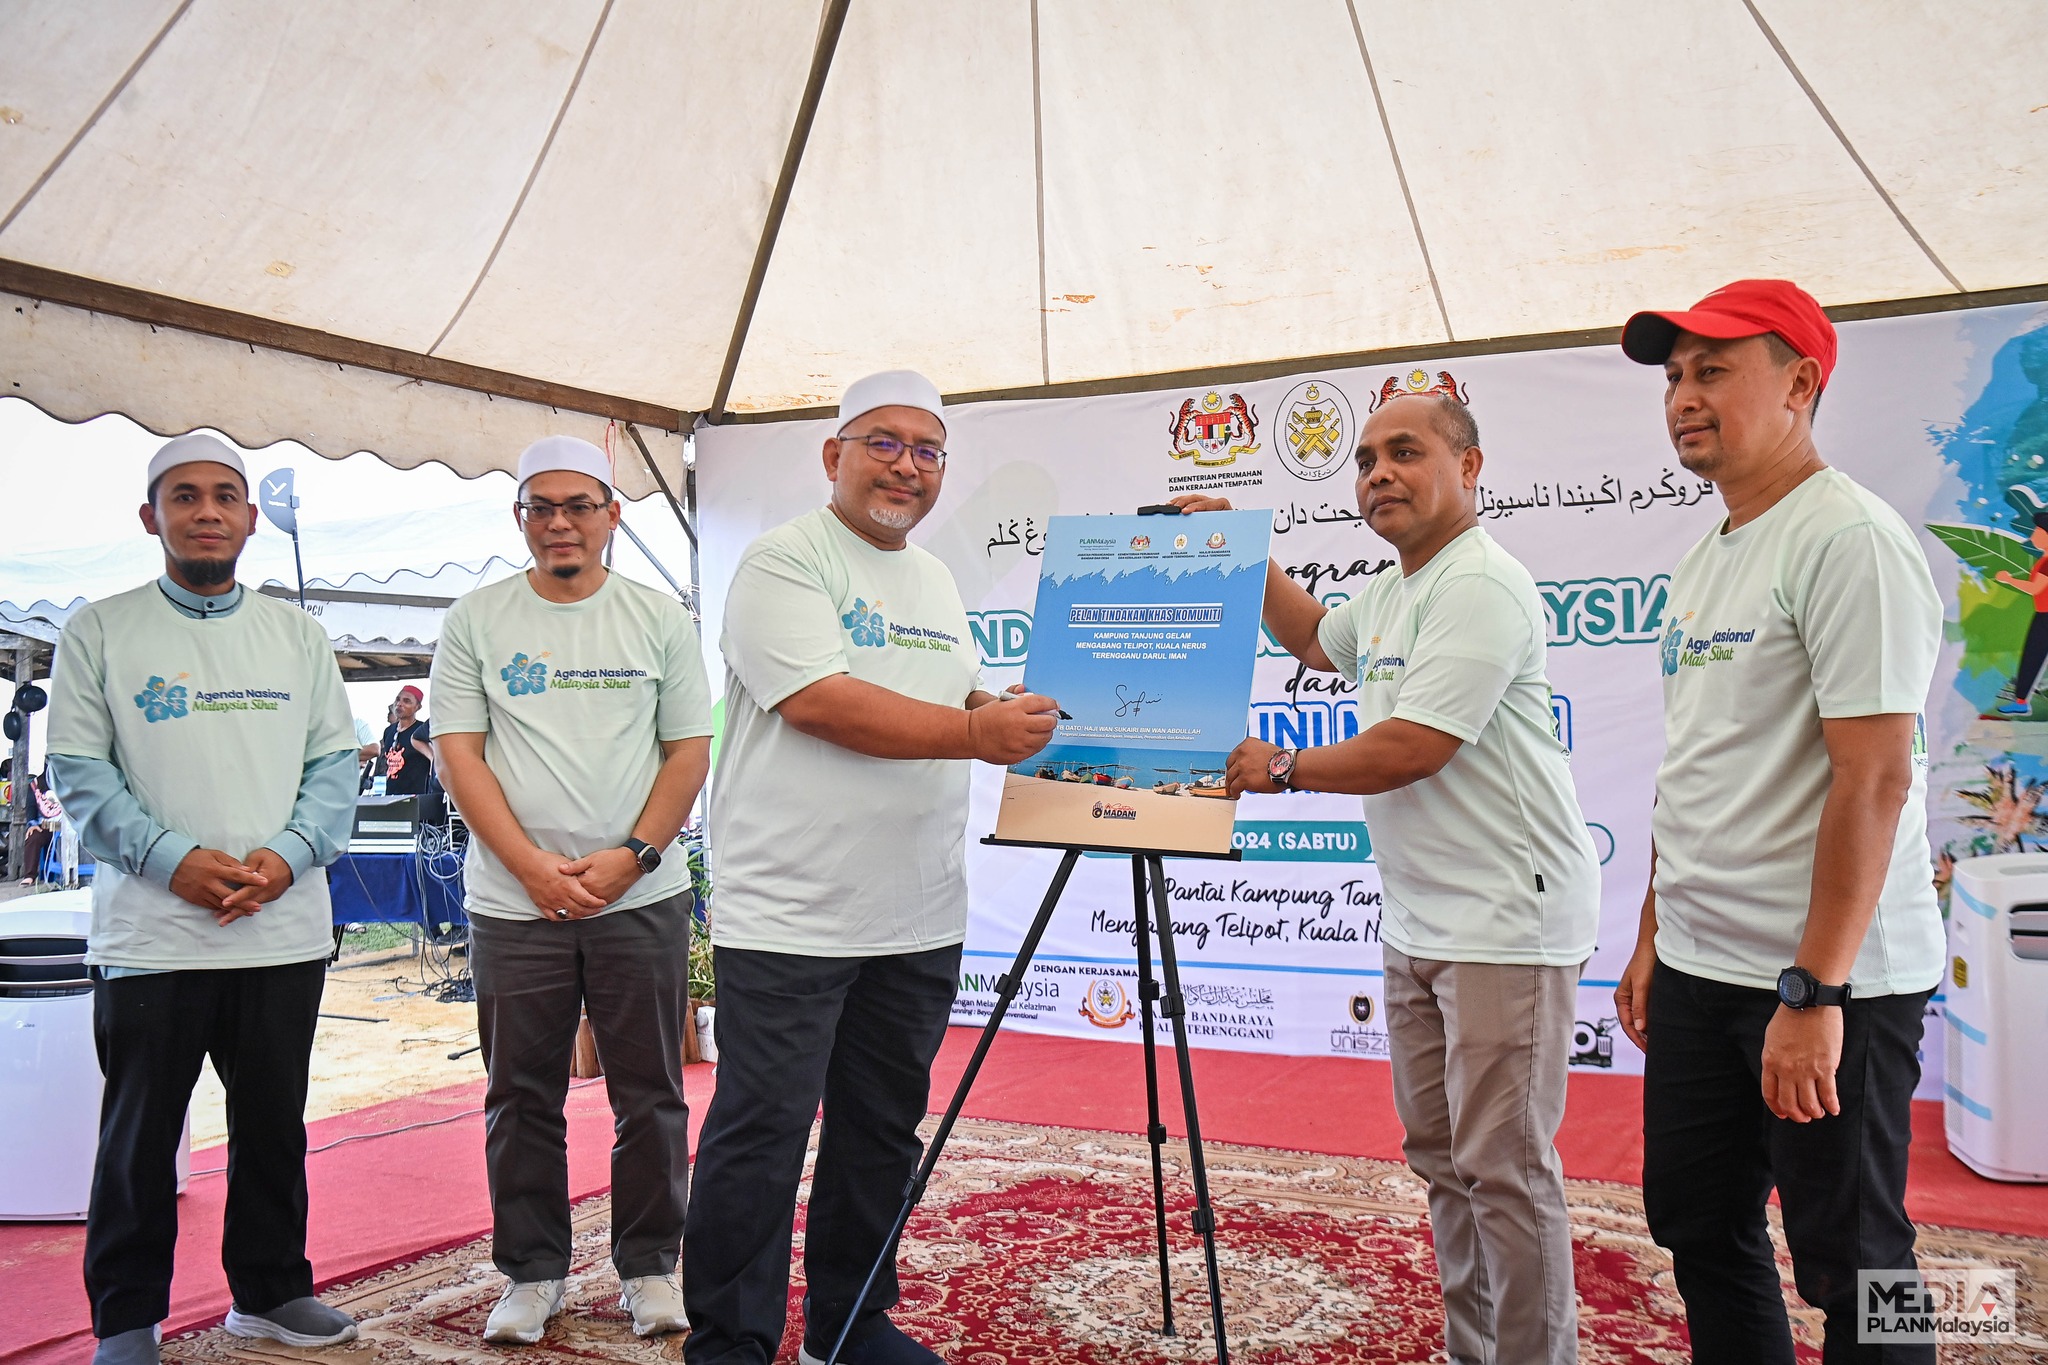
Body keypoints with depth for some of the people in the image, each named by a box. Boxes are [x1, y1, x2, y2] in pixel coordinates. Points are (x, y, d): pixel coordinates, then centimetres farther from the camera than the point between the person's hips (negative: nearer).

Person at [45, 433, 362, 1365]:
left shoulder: (296, 633, 10)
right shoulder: (101, 633, 3)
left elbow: (334, 763, 6)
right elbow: (78, 770, -3)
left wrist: (287, 855, -11)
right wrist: (173, 859, -16)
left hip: (284, 932, 3)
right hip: (148, 934, -2)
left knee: (274, 1125, 13)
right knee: (140, 1138, 7)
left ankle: (270, 1289, 28)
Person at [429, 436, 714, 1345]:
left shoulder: (660, 620, 5)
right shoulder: (476, 622, 5)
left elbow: (689, 751, 3)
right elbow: (458, 755, -1)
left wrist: (631, 855, -10)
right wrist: (535, 867, -11)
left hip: (641, 898, 0)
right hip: (514, 903, 0)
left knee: (650, 1095, 6)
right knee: (522, 1099, 9)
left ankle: (648, 1268, 21)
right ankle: (531, 1272, 24)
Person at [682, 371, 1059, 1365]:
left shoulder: (938, 583, 18)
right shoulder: (783, 561, -7)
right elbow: (819, 700, -20)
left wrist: (1016, 716, 1)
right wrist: (975, 732, -22)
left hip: (919, 922, 8)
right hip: (789, 918, -7)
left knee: (882, 1133, 16)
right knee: (760, 1138, 0)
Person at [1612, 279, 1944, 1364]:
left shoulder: (1848, 541, -14)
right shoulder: (1704, 563, 14)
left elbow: (1875, 779, -21)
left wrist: (1814, 991, -22)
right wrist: (1652, 941, 18)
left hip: (1830, 984, -8)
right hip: (1699, 969, 9)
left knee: (1849, 1263, 6)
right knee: (1698, 1230, 17)